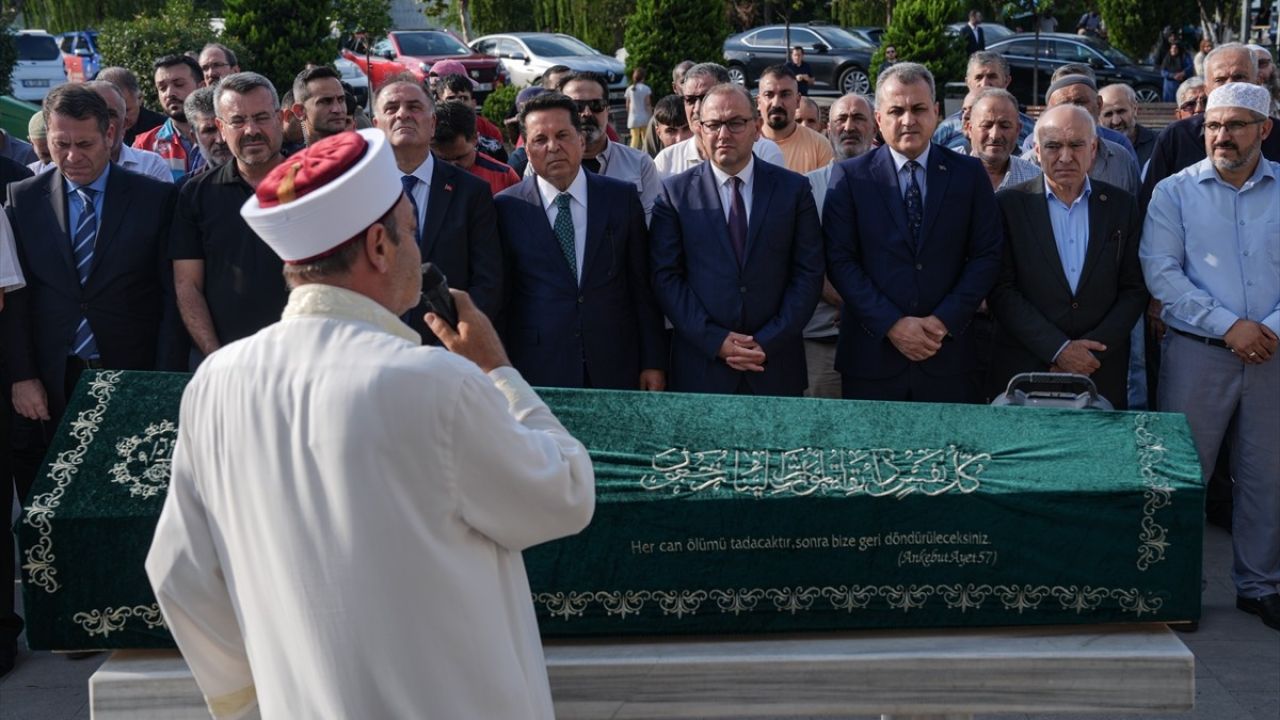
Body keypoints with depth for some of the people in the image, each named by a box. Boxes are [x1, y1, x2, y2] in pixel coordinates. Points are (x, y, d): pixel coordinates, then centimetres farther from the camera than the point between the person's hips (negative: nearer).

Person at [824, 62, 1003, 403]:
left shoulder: (969, 174, 6)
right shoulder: (849, 176, 2)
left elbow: (987, 255, 3)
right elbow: (839, 260, -3)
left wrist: (945, 320, -9)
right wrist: (891, 324, -12)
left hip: (948, 357, 1)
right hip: (872, 356, -1)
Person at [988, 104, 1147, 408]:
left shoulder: (1122, 206, 6)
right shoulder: (1009, 204, 0)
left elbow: (1134, 290, 4)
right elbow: (1002, 291, -5)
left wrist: (1092, 351, -8)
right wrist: (1058, 349, -13)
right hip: (1024, 372, -2)